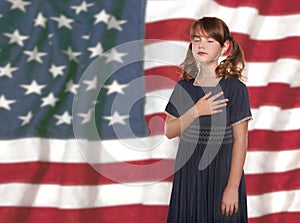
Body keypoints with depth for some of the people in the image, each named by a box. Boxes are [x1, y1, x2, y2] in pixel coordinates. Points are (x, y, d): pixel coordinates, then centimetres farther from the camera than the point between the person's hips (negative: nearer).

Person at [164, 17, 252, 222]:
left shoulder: (234, 88, -8)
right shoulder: (183, 87, 5)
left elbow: (240, 140, -10)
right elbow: (169, 132, 2)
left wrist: (233, 187, -13)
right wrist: (196, 112, -15)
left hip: (221, 174, -4)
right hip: (188, 173, 4)